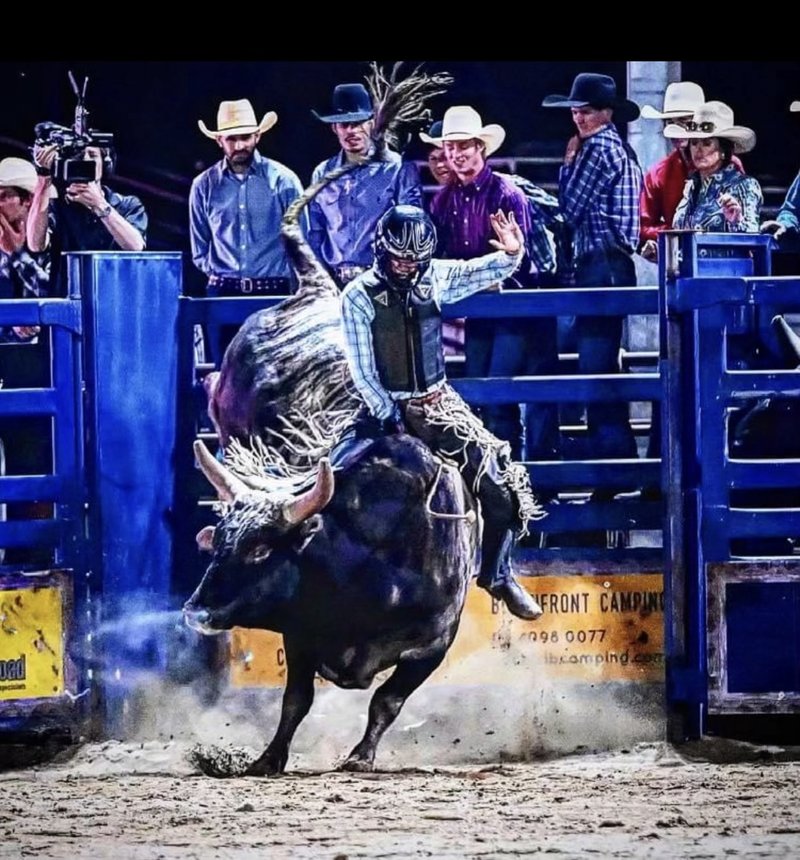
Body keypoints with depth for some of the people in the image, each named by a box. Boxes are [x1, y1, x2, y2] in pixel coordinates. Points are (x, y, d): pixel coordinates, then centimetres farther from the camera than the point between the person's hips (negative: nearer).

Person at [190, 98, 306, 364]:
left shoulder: (283, 180, 1)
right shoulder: (204, 185, 7)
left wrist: (296, 291, 3)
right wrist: (217, 276, 8)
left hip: (273, 292, -2)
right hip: (223, 295, 2)